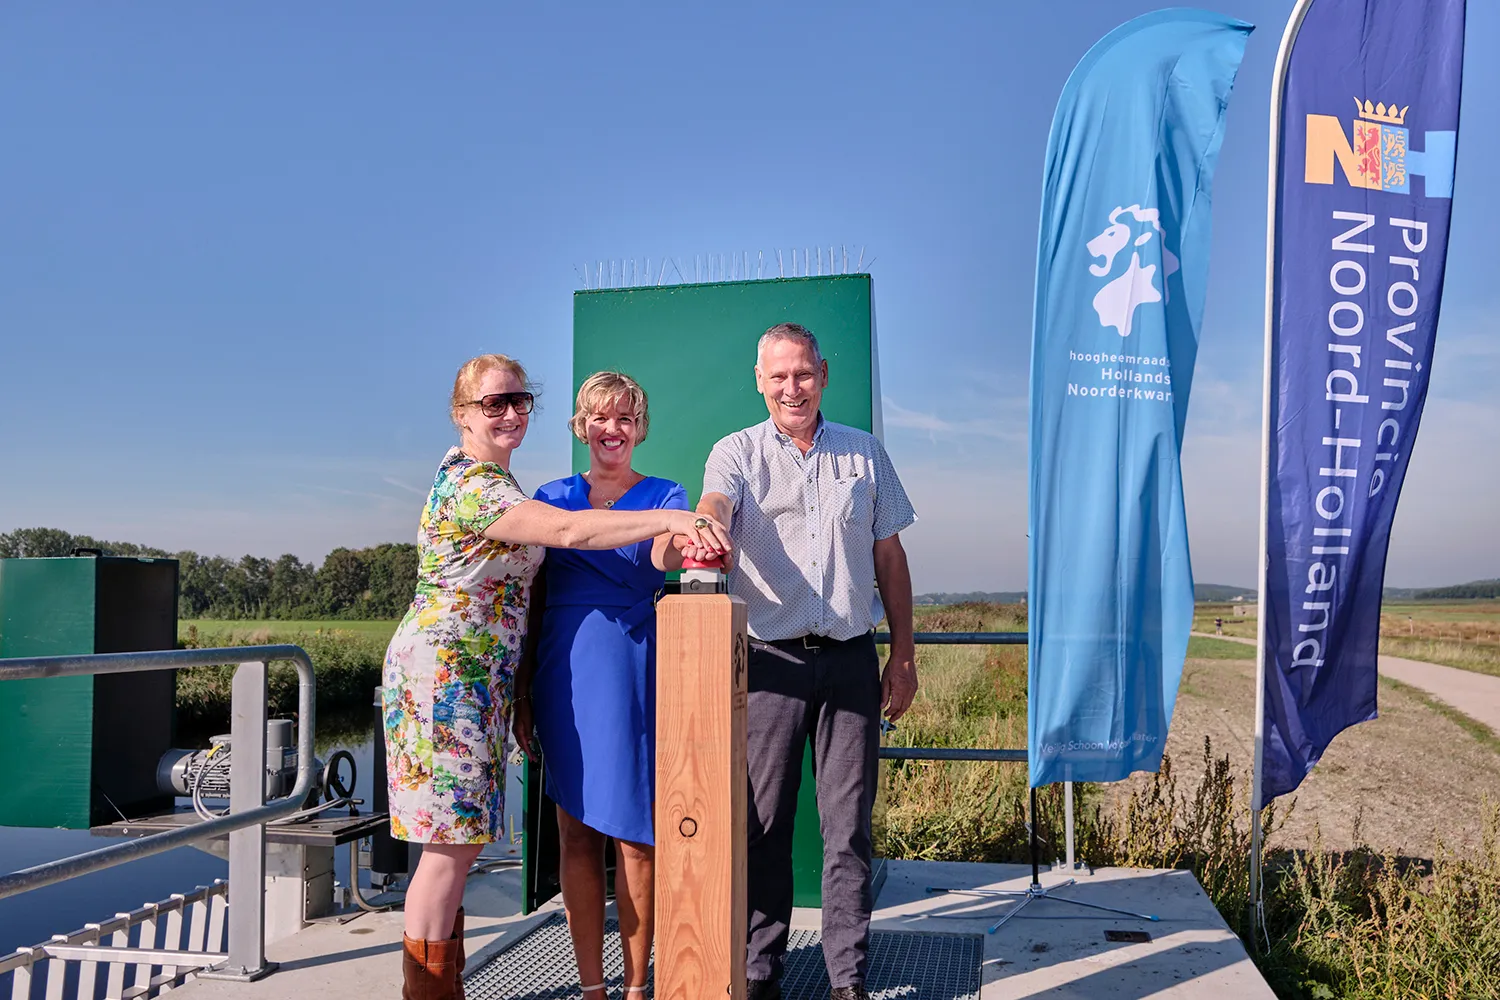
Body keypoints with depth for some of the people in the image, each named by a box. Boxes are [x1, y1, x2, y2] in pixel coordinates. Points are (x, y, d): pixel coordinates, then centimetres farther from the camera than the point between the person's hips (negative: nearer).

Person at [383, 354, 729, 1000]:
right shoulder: (470, 485, -15)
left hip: (476, 678, 10)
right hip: (448, 672, -10)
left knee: (456, 839, 11)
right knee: (454, 840, -5)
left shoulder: (492, 480, 17)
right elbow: (567, 530, -29)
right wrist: (670, 519, -34)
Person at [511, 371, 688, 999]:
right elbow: (532, 600, 12)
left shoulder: (664, 495, 5)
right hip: (562, 673, 3)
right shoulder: (553, 496, 12)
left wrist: (678, 543, -40)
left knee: (633, 832, 1)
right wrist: (522, 692, 8)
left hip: (632, 670, -2)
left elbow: (665, 557, -16)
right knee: (575, 832, 7)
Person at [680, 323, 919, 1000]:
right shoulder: (737, 452, 5)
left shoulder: (865, 454, 12)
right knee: (763, 821, 4)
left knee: (849, 821, 4)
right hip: (770, 660, -1)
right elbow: (714, 505, -17)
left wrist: (903, 654, 10)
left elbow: (889, 556, 14)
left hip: (851, 660, 1)